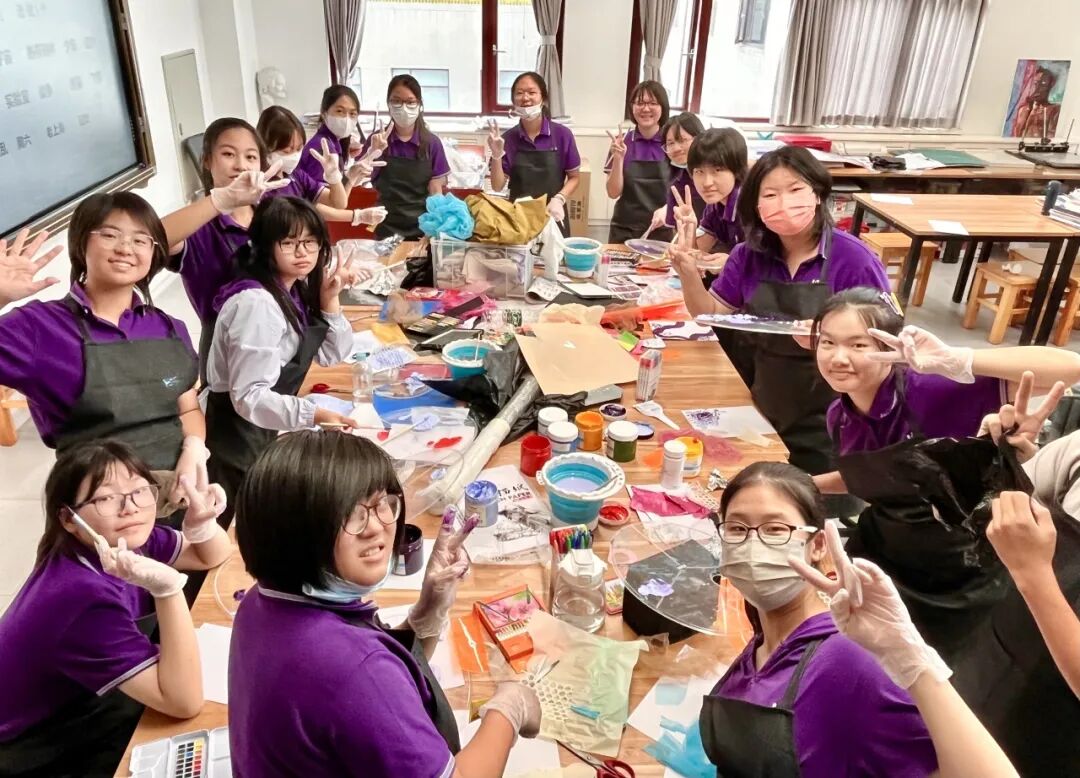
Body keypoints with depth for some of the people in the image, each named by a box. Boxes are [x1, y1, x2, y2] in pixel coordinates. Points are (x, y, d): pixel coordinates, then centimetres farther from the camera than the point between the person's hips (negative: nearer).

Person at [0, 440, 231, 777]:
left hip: (83, 708, 7)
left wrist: (201, 523, -23)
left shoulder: (125, 540, -12)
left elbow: (214, 556, 0)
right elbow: (184, 702, -34)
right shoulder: (81, 597, -34)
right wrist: (167, 589, -46)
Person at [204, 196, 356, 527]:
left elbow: (333, 355, 8)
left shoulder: (297, 291, 3)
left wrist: (329, 301, -5)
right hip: (238, 435, -9)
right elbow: (249, 397, -29)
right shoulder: (257, 304, -25)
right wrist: (313, 414, -39)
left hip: (265, 430, 9)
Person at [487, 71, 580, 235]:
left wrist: (559, 198, -14)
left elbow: (574, 177, 3)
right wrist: (496, 156, -17)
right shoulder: (508, 138, -1)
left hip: (553, 218, -1)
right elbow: (498, 186, -2)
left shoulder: (562, 134, -4)